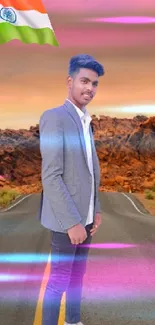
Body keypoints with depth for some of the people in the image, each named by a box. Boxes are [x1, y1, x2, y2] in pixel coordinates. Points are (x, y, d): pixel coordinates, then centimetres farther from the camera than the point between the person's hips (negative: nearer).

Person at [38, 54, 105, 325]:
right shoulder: (54, 117, -15)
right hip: (67, 218, -8)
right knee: (59, 279, 5)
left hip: (84, 215, 8)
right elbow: (51, 176, -21)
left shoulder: (85, 121, 12)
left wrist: (95, 210, 9)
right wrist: (72, 221, -21)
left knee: (77, 275, 20)